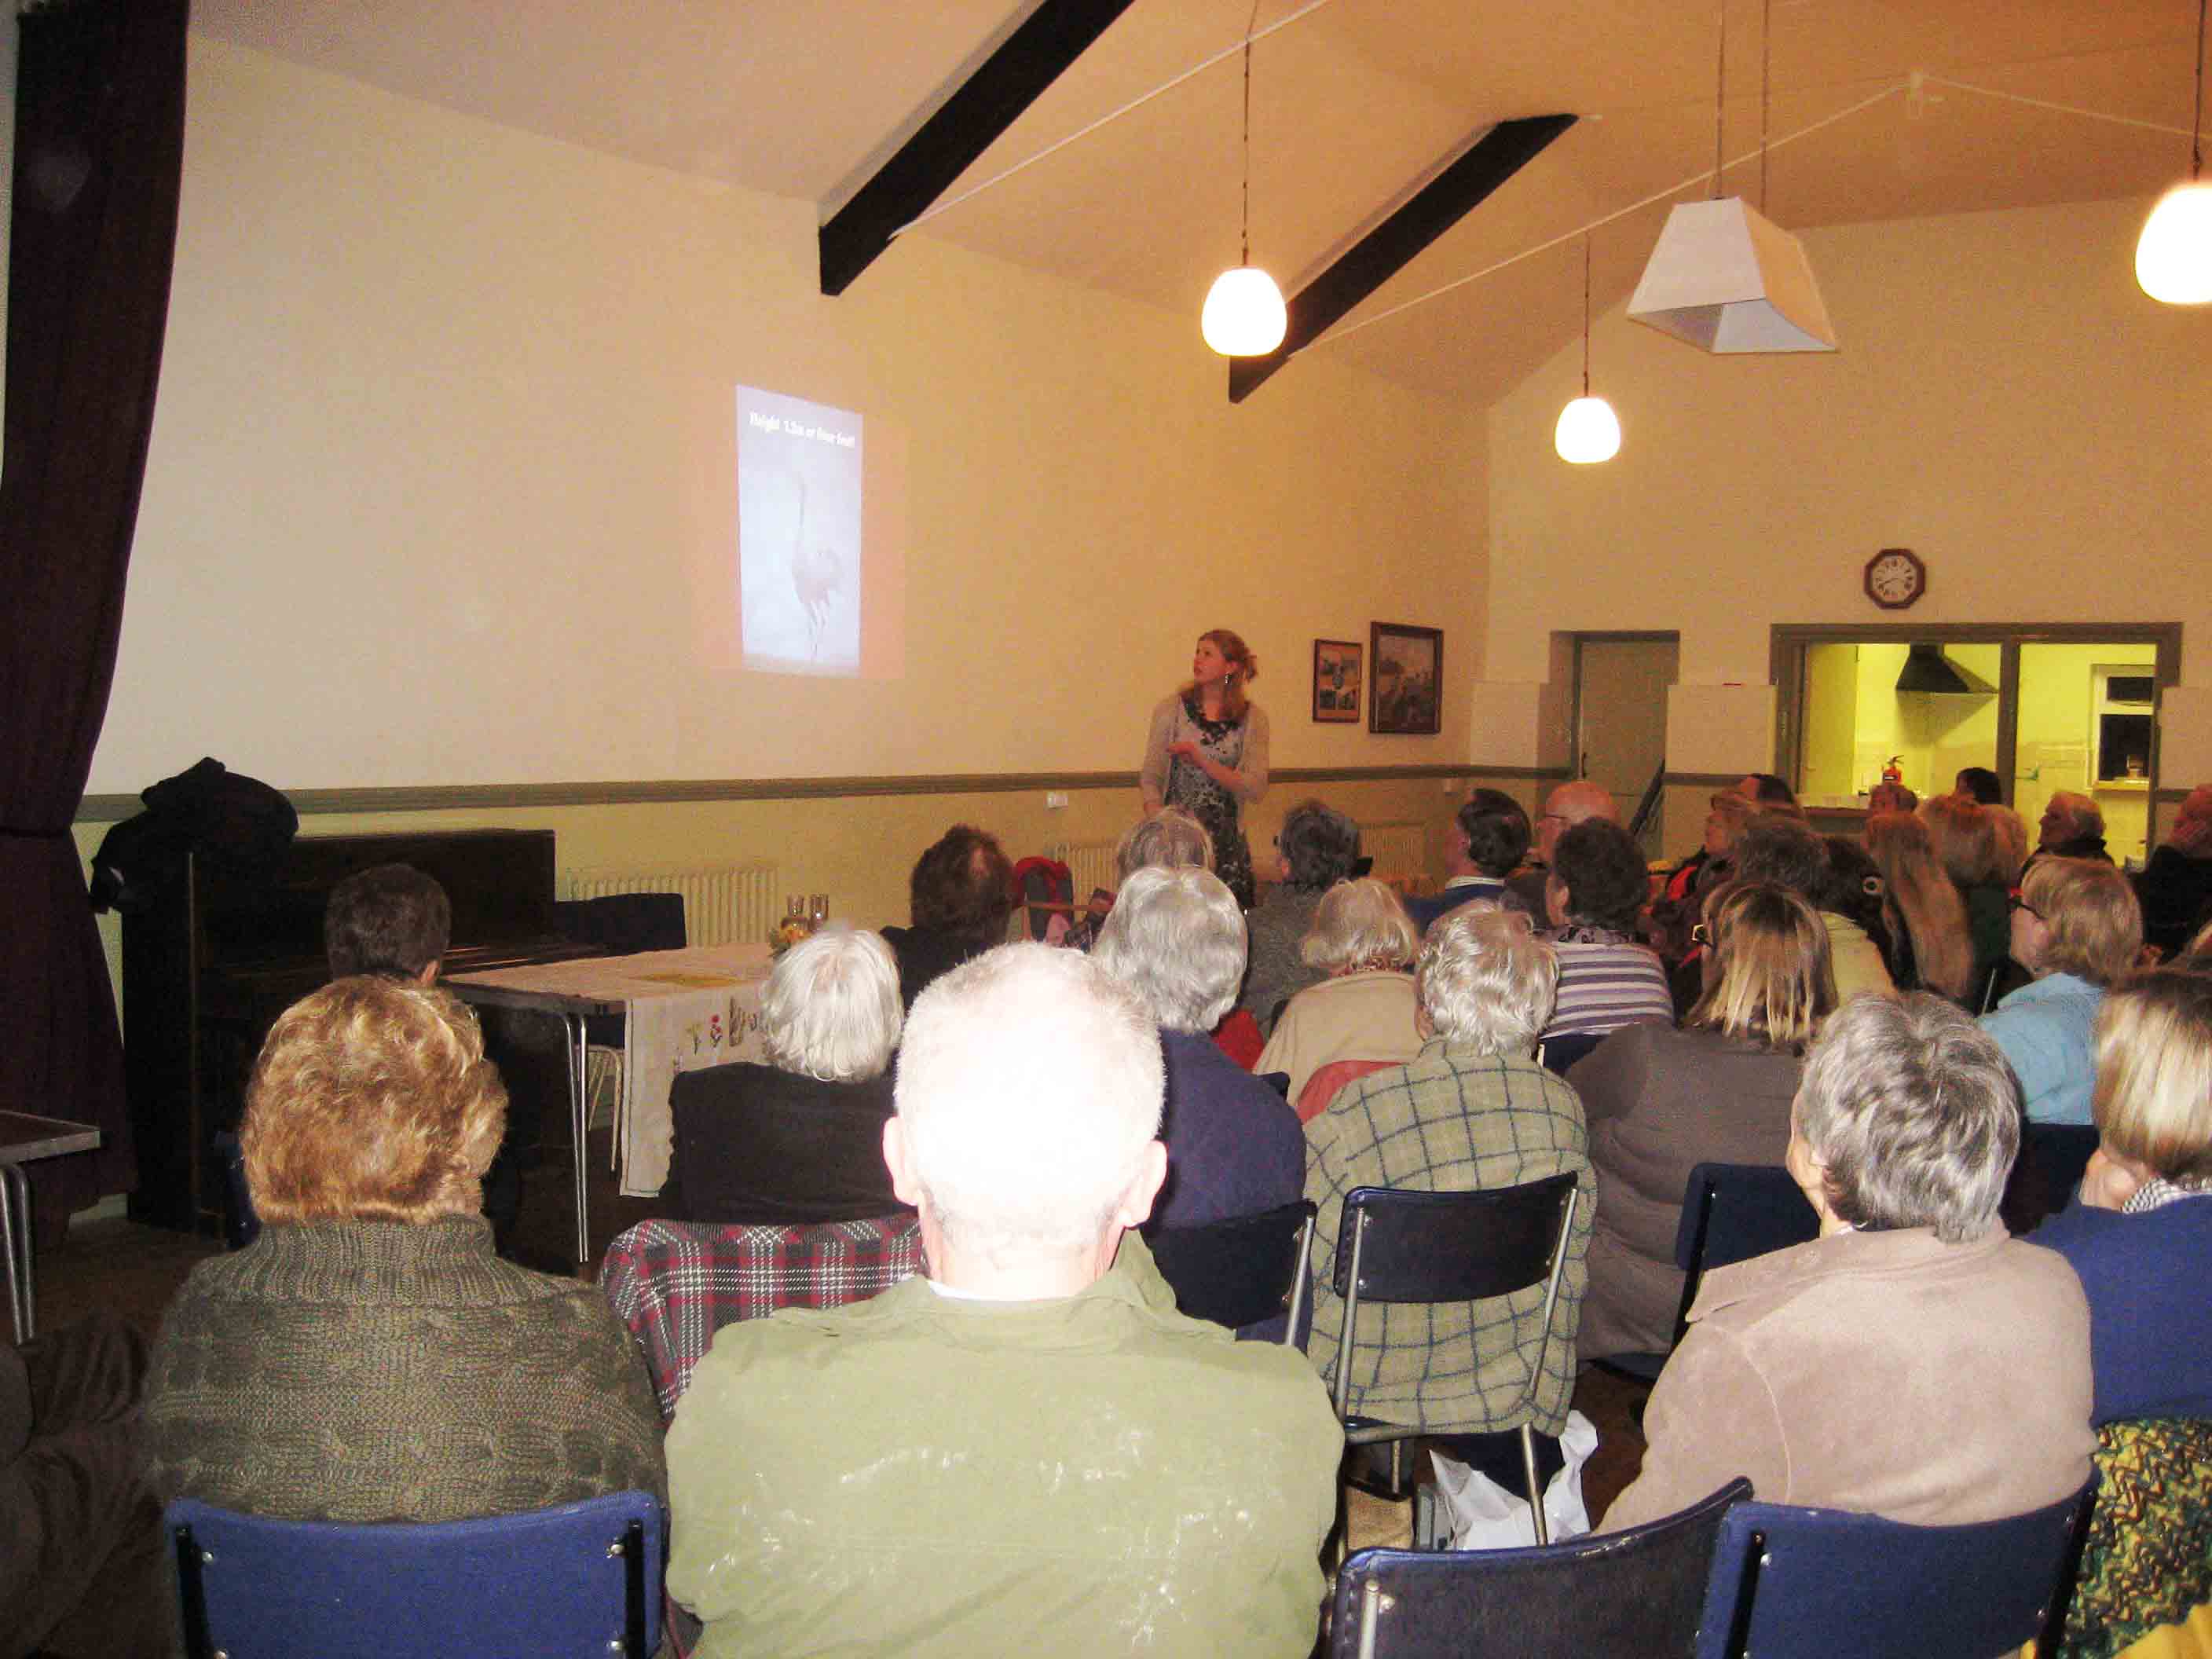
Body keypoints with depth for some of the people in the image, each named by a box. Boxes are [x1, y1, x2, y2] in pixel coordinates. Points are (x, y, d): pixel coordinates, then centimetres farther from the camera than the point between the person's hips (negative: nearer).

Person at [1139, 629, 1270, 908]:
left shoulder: (1253, 718, 2)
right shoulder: (1171, 709, 2)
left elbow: (1255, 790, -6)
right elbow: (1150, 780, 1)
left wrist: (1203, 761, -17)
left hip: (1227, 842, 1)